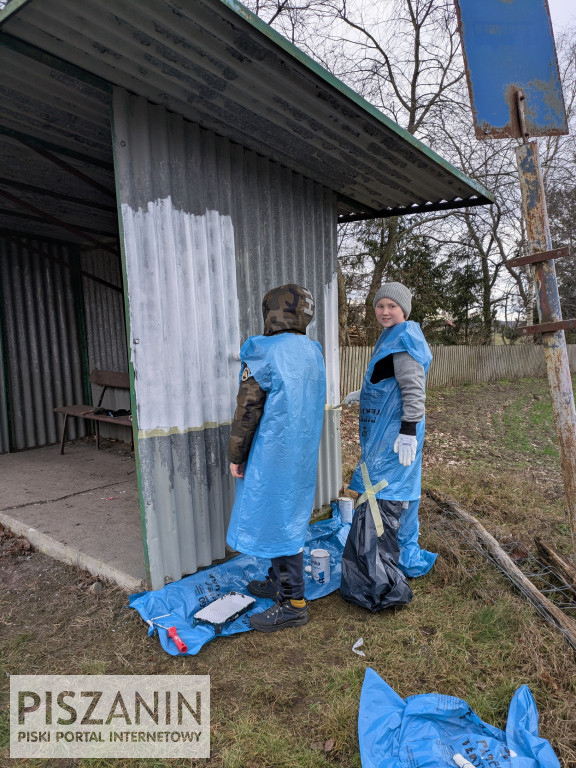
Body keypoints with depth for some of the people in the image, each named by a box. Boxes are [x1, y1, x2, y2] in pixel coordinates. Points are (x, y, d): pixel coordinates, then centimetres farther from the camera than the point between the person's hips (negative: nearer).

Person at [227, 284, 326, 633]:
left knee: (278, 520, 2)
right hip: (305, 453, 8)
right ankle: (279, 580, 37)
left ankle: (292, 603, 13)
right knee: (291, 516, 19)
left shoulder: (264, 353, -17)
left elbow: (248, 410, -14)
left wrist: (236, 455, -4)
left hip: (274, 453, -8)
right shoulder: (313, 351, 6)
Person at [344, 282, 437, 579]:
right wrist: (363, 394, 35)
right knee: (399, 490, 17)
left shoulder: (404, 339, -15)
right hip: (384, 430, 10)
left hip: (394, 432, -10)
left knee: (383, 492, -5)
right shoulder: (392, 338, 16)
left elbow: (413, 389, -22)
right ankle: (406, 556, 31)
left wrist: (408, 432, -25)